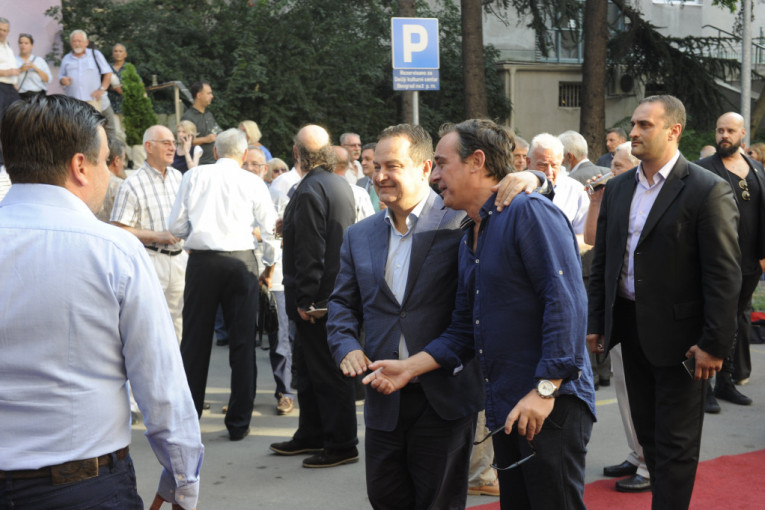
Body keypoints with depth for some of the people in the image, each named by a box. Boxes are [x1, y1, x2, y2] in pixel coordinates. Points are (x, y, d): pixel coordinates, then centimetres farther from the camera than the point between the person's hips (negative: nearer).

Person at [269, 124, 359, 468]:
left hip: (318, 298, -10)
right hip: (337, 292, 10)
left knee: (327, 374, -2)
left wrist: (306, 299, -18)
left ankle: (341, 445, 5)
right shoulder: (340, 185, 11)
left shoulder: (309, 190, -18)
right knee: (308, 368, 19)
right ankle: (311, 436, 29)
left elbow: (309, 251, -22)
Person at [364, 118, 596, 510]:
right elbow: (464, 330, 20)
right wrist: (410, 368, 7)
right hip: (506, 410, 9)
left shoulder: (529, 211, -11)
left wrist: (545, 389, -24)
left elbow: (566, 301, -20)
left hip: (550, 405, -9)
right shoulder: (470, 238, 18)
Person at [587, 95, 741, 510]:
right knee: (647, 429, 16)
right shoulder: (618, 187, 7)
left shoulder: (708, 191, -13)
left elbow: (725, 274, -14)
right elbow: (602, 260, 12)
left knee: (675, 441, 3)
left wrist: (714, 343, -17)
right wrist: (596, 321, 10)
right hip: (630, 327, 6)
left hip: (678, 334, -6)